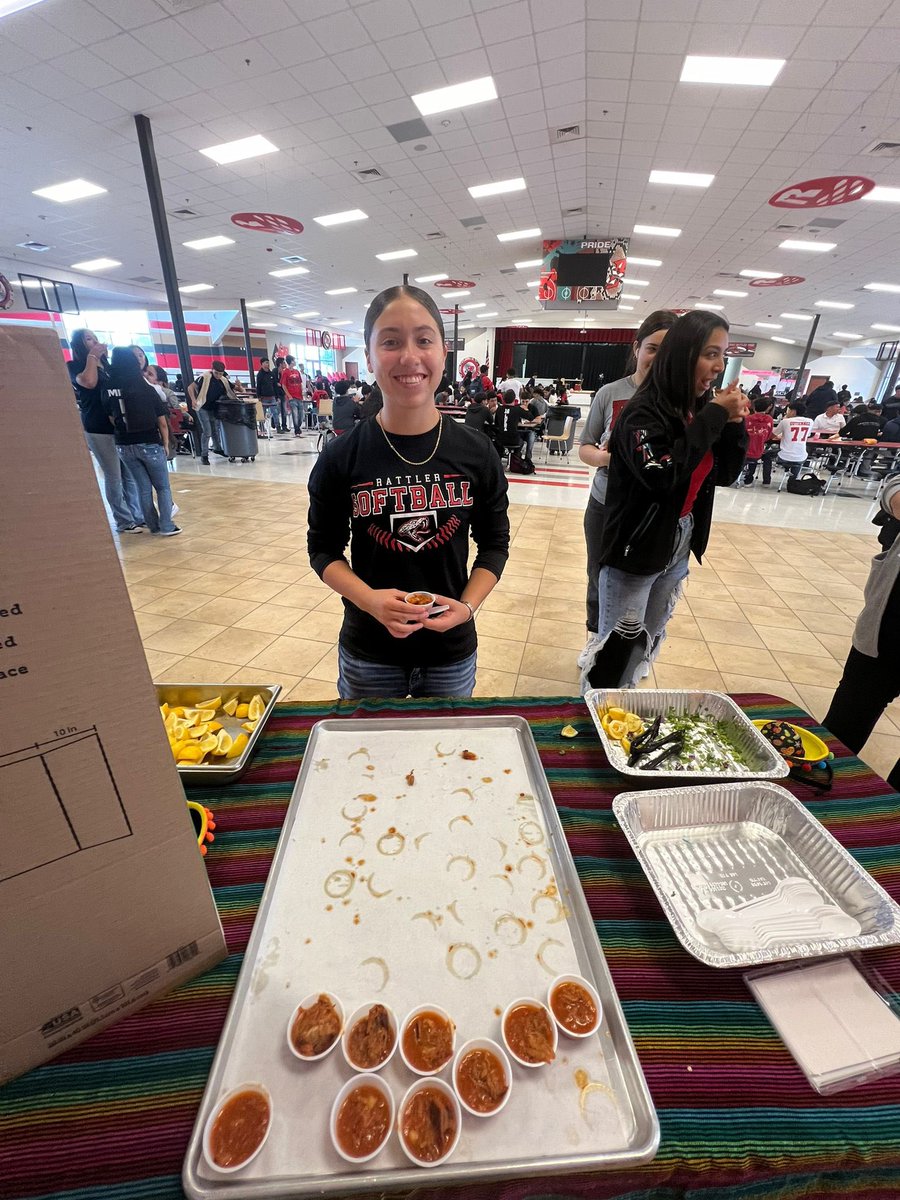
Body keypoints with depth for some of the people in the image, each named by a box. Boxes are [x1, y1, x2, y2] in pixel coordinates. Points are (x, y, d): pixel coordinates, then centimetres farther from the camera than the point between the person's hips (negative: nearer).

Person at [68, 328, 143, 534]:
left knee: (131, 474, 6)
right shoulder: (75, 366, 0)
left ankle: (138, 516, 14)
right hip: (98, 429, -6)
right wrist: (92, 356, -9)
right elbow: (89, 382, -21)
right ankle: (125, 522, 4)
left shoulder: (107, 365, 19)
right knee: (114, 477, -3)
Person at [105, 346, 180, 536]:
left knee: (143, 488, 12)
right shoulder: (147, 390, -6)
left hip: (124, 445, 3)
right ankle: (166, 526, 2)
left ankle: (154, 526, 17)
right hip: (149, 443, -3)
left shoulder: (108, 391, 0)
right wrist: (165, 444, 7)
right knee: (163, 487, 9)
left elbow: (113, 420, 1)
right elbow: (162, 422, -4)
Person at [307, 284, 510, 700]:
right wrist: (369, 599, -20)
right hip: (367, 654, 0)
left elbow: (494, 544, 1)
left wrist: (467, 606, -15)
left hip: (452, 651, 1)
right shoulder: (340, 458, -9)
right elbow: (324, 549, -2)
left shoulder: (475, 453, -7)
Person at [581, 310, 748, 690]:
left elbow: (725, 474, 10)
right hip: (636, 550, -8)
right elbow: (662, 473, -31)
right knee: (618, 646, 2)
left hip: (678, 550, 8)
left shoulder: (701, 408, 6)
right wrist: (714, 417, -21)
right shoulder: (644, 411, -16)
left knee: (649, 641, 19)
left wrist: (734, 424, -5)